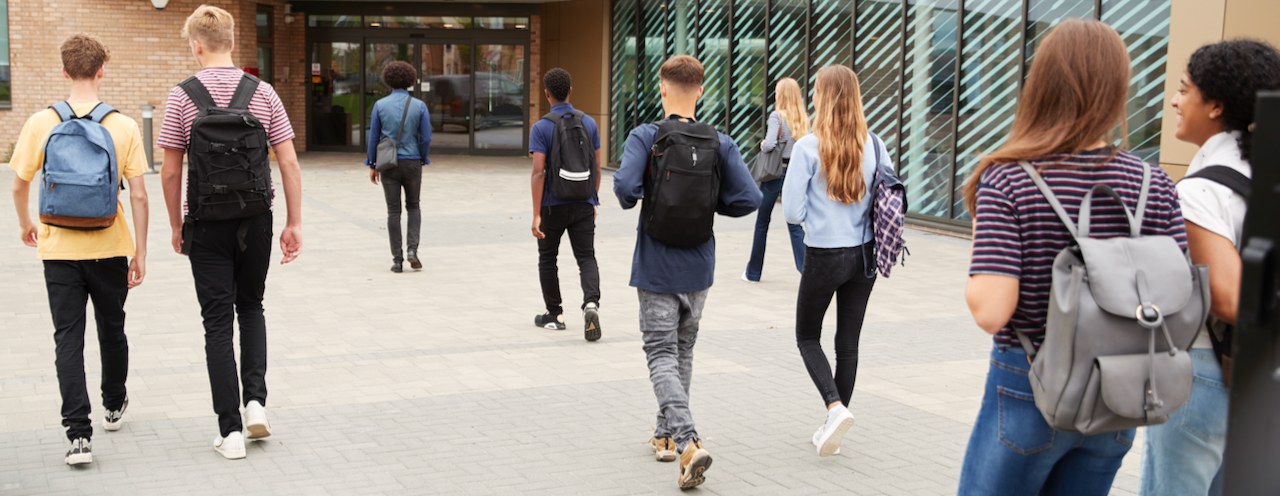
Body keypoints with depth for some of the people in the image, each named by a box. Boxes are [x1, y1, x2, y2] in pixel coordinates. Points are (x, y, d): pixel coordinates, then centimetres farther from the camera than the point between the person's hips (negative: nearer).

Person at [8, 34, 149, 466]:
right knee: (112, 330, 19)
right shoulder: (124, 127, -8)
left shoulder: (40, 123, -6)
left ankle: (78, 434, -4)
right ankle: (114, 406, 40)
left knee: (68, 339, 3)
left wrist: (25, 225, 21)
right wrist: (140, 252, 2)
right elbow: (138, 195, -7)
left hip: (59, 249, 0)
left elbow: (19, 186, 1)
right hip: (110, 249, 1)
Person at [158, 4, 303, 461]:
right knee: (251, 308, 22)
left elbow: (171, 172, -5)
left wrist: (176, 226, 7)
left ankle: (231, 430, 4)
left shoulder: (182, 97, -6)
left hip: (207, 225, -2)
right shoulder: (263, 93, -1)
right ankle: (255, 401, 8)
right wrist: (294, 225, 2)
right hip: (256, 220, 2)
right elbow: (289, 163, -3)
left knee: (218, 322, 4)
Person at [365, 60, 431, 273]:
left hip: (389, 164, 0)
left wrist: (372, 166, 8)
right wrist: (422, 160, 13)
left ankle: (397, 260, 5)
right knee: (414, 206, 18)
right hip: (412, 164, 0)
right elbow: (426, 138, -5)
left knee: (393, 211, 7)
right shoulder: (420, 106, -4)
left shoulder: (380, 105, -3)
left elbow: (373, 137, -2)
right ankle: (412, 250, 1)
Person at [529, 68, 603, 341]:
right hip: (583, 205, 2)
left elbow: (538, 172, -16)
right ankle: (591, 303, -22)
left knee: (547, 259, 15)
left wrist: (536, 215, -15)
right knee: (586, 258, 2)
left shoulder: (541, 127, -10)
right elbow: (597, 167, 6)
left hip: (553, 205, -2)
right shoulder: (589, 122, 2)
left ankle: (554, 315, 22)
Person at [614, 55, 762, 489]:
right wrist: (709, 203, 7)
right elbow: (749, 199, -10)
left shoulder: (645, 137, -11)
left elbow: (625, 184, -27)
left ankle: (687, 443, -17)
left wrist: (632, 200, -4)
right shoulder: (720, 144, -3)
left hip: (656, 269, -3)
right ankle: (667, 434, 32)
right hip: (699, 269, 4)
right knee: (683, 352, 20)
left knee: (662, 356, 1)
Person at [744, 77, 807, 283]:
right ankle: (807, 268, -10)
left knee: (762, 221, 11)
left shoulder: (777, 115, -12)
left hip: (775, 172, -4)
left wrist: (762, 145, -2)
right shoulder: (803, 118, 4)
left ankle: (753, 271, 21)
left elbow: (769, 144, -22)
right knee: (794, 223, 7)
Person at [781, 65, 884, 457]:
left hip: (823, 257, -4)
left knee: (807, 337, 14)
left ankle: (835, 407, -7)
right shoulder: (874, 145, -2)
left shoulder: (809, 147, -15)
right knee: (848, 342, 13)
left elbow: (793, 212, -12)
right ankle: (833, 428, 20)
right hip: (864, 255, 4)